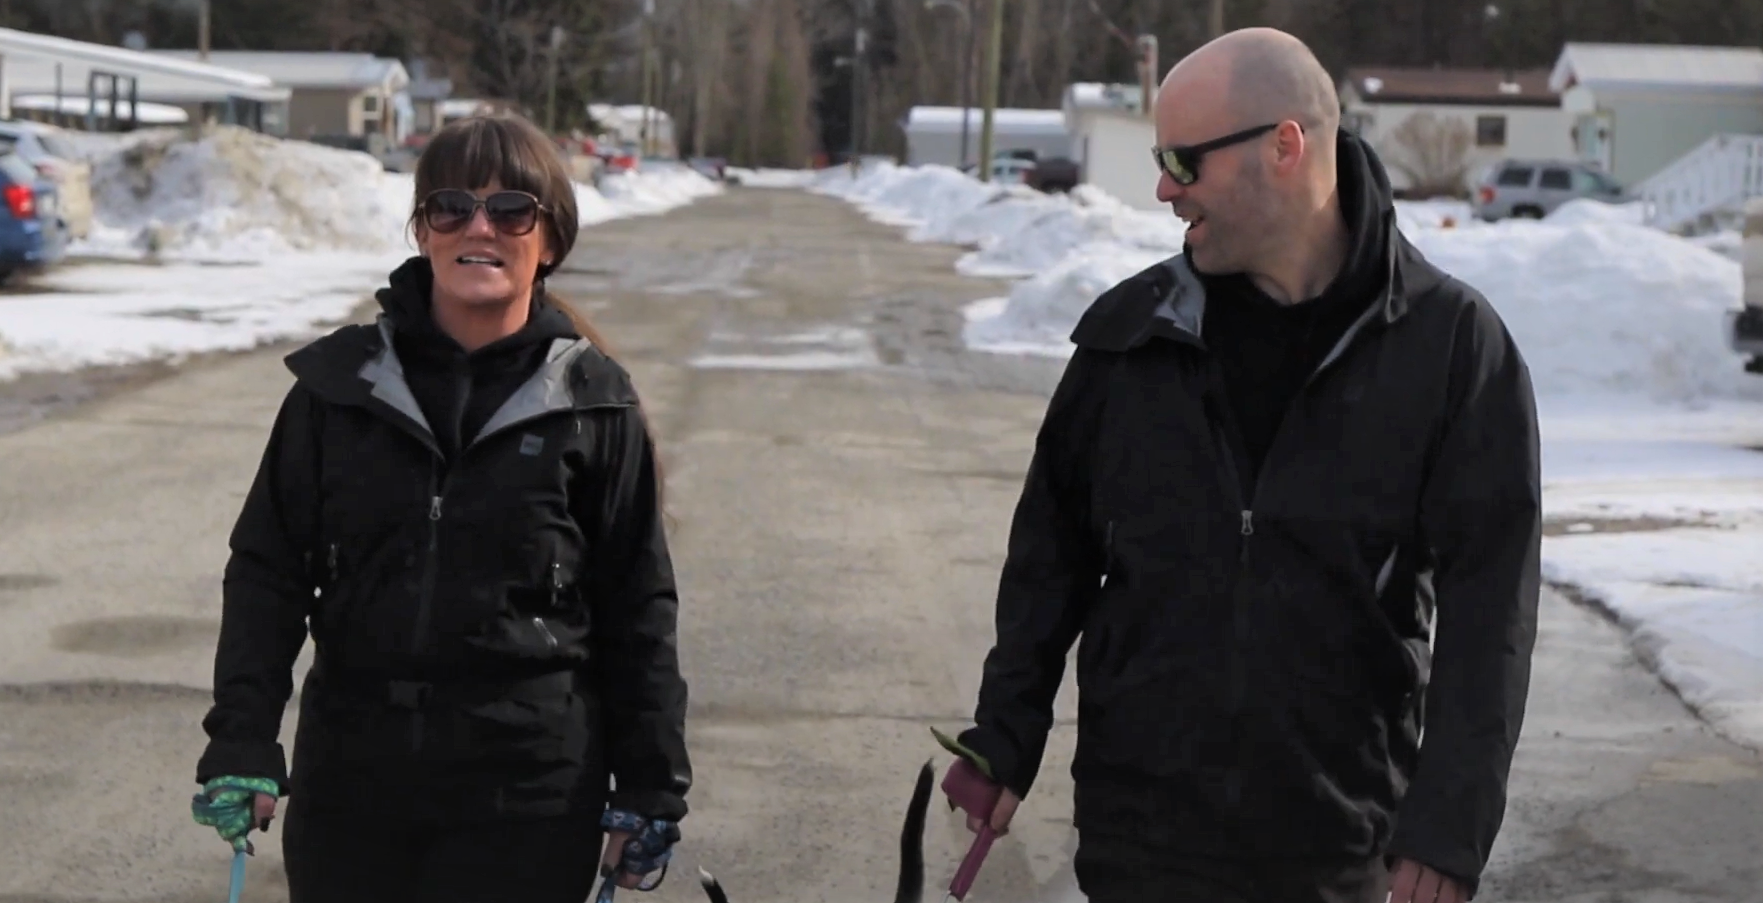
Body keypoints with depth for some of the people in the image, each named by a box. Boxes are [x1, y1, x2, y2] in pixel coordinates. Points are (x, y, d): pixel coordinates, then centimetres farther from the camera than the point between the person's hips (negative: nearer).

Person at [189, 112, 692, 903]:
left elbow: (638, 606, 3)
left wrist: (650, 787, 2)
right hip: (348, 788, 2)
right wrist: (241, 739, -5)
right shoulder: (340, 384, 3)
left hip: (527, 803, -2)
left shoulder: (593, 402, 0)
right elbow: (267, 569, 5)